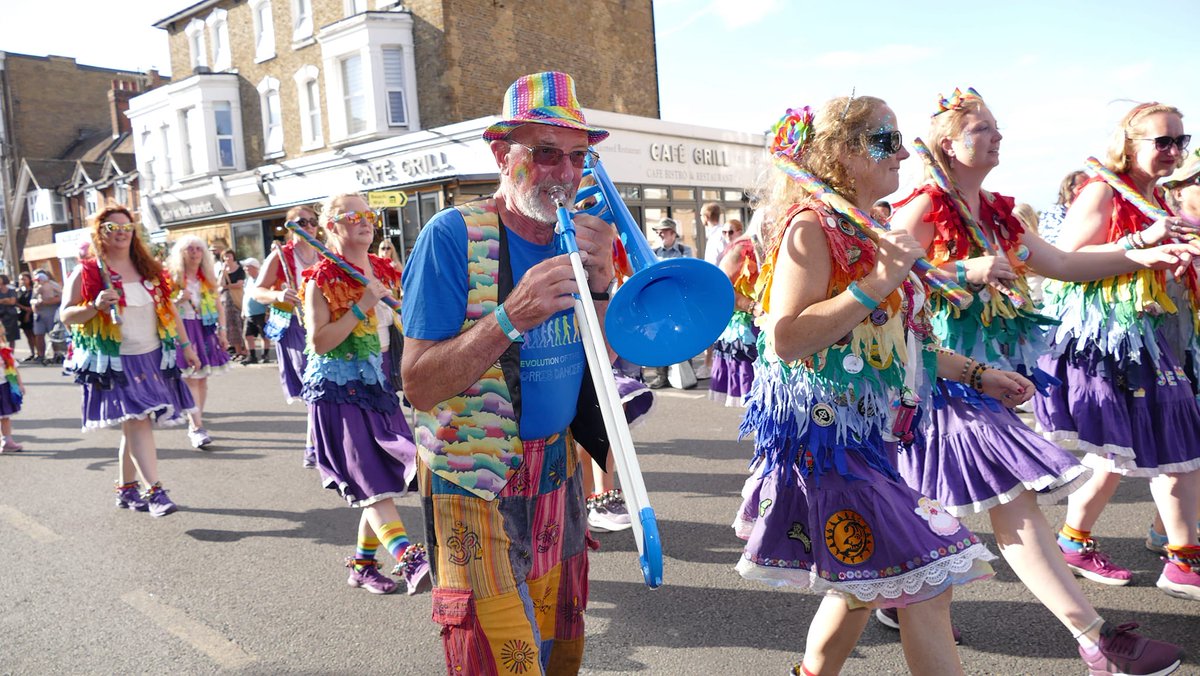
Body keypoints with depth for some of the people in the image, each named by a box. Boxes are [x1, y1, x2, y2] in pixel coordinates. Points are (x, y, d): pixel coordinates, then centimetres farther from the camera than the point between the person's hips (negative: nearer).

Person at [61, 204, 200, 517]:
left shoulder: (149, 269, 12)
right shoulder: (87, 273, -1)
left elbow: (168, 309, 15)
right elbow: (66, 316, -2)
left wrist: (185, 345, 13)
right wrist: (95, 306, -21)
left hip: (153, 357, 5)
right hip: (116, 361, -5)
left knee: (133, 425, 10)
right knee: (137, 422, -14)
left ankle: (126, 488, 22)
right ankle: (154, 491, -16)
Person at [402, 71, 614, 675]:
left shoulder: (577, 235, 2)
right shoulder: (454, 235, -16)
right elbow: (419, 387, -19)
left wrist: (600, 283, -16)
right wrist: (511, 317, -31)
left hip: (560, 473, 6)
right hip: (480, 484, -6)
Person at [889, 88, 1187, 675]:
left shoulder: (996, 213, 16)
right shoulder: (923, 209, -9)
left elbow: (1063, 264, 18)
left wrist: (1143, 257, 11)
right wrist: (966, 272, -24)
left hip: (992, 368, 9)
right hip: (946, 368, -9)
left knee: (939, 504, 14)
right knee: (1014, 497, -9)